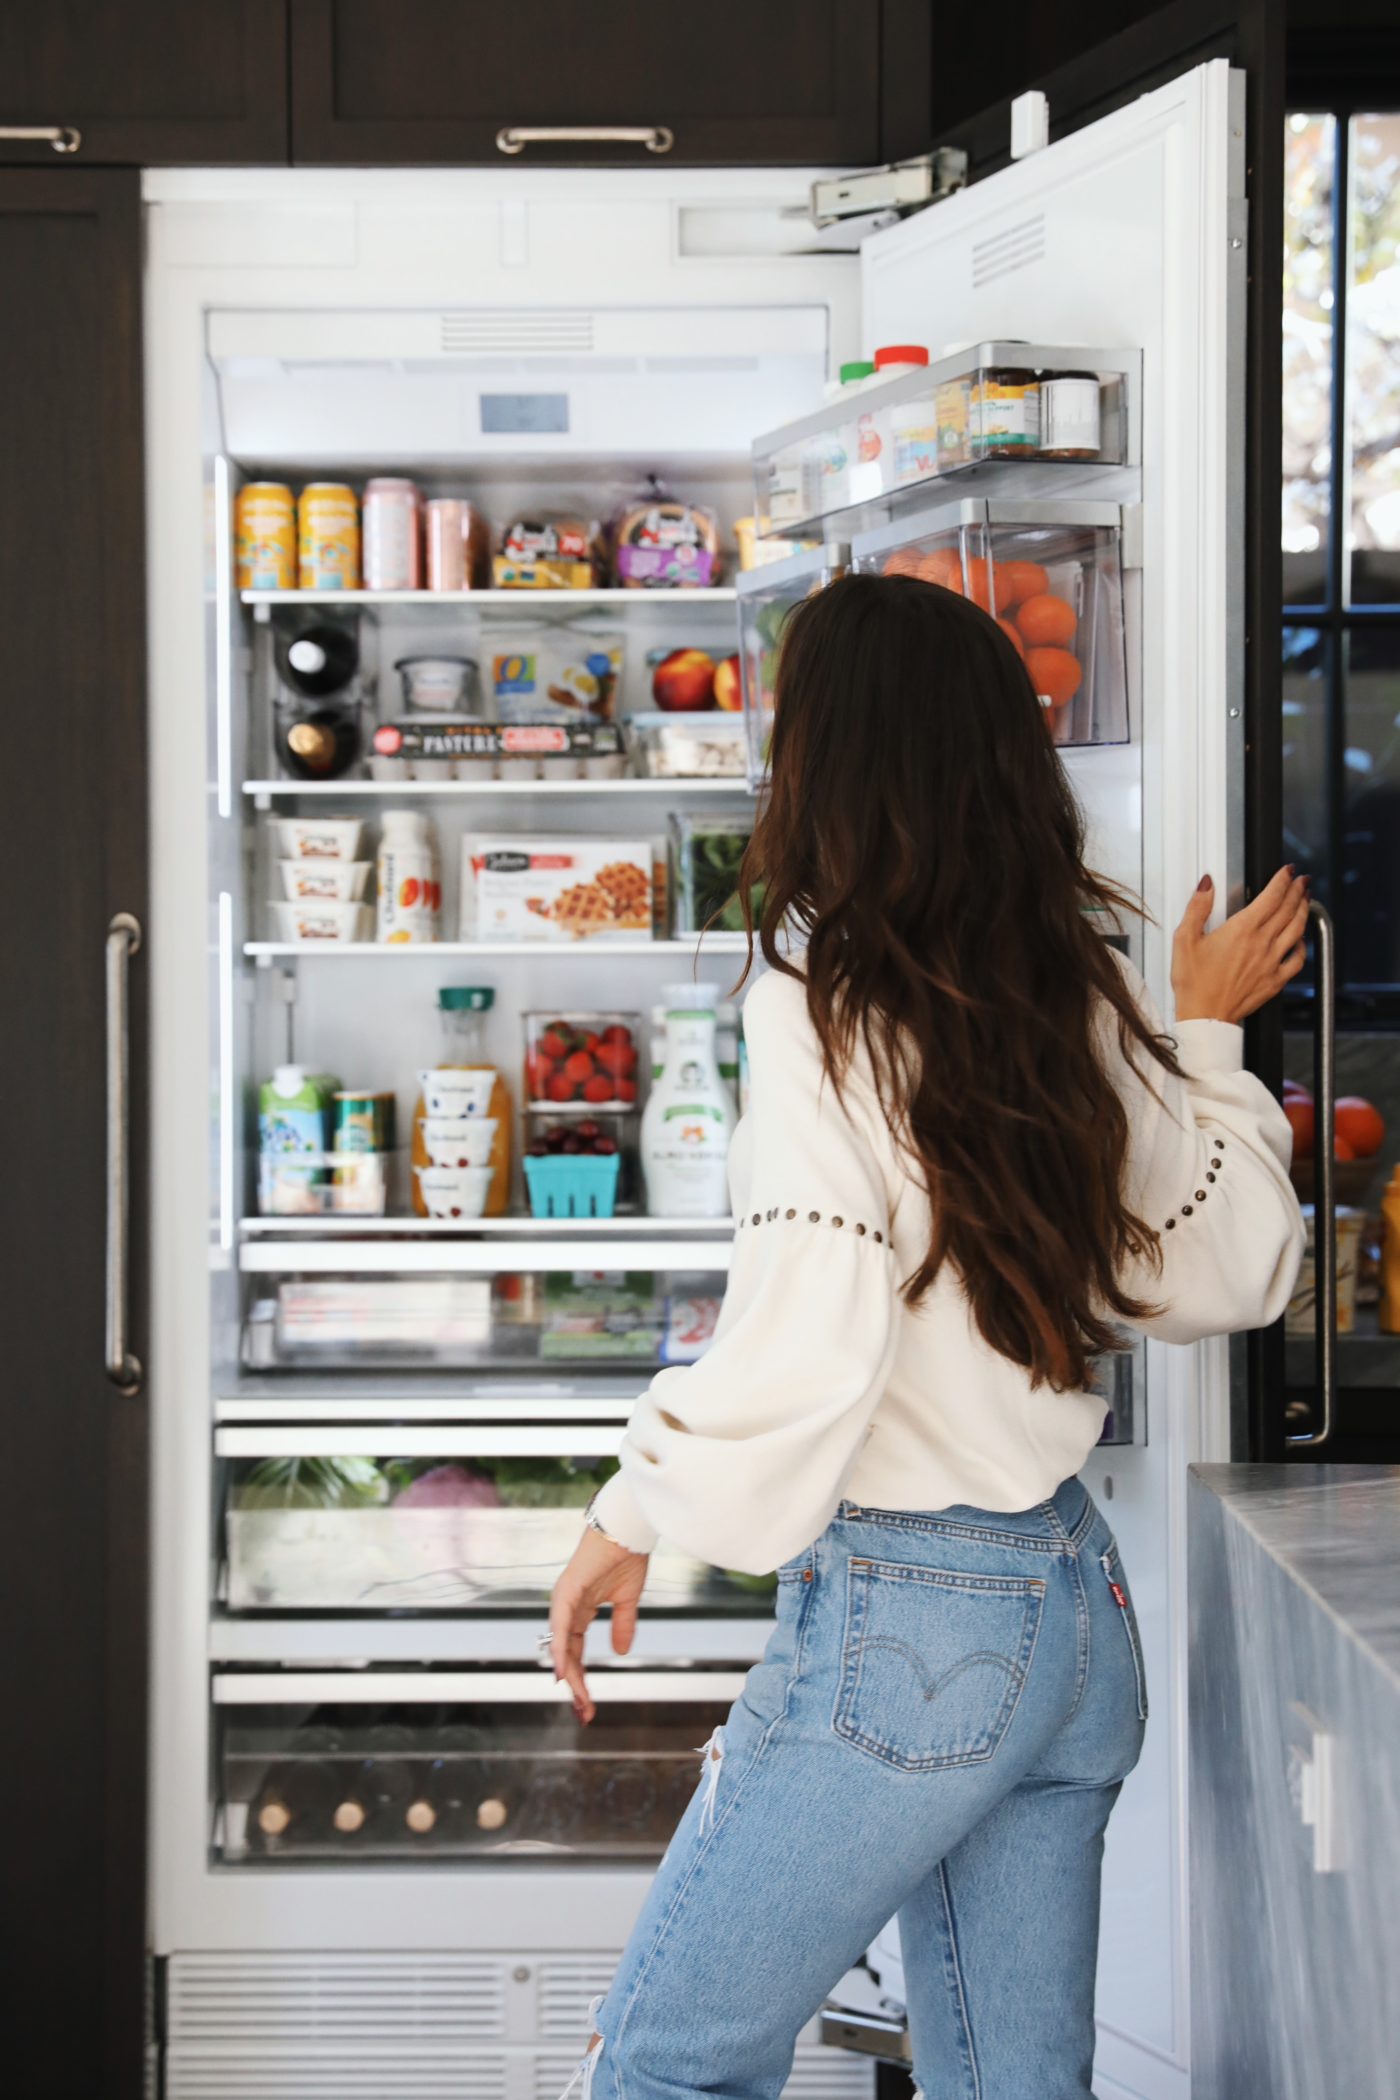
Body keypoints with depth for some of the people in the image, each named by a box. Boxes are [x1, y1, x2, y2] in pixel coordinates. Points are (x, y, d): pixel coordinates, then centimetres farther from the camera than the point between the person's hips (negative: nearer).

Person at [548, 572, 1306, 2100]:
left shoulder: (830, 1000, -15)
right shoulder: (1083, 996, 5)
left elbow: (806, 1341, -21)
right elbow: (1229, 1272, 14)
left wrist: (630, 1516, -7)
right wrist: (1208, 1037, 25)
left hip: (903, 1621, -7)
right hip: (1079, 1599, 7)